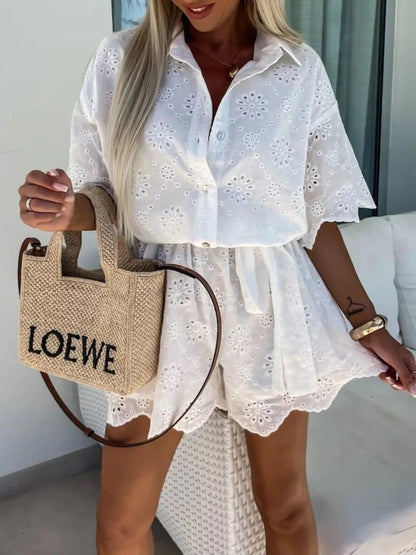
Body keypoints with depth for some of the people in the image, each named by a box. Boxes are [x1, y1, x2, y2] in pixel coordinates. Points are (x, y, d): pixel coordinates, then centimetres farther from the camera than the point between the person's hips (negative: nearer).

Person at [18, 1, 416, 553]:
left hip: (270, 305, 1)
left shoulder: (300, 70, 0)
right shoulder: (120, 58, -1)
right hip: (160, 304, 0)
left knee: (286, 506, 15)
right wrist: (63, 211, -20)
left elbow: (319, 218, 3)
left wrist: (368, 325, 2)